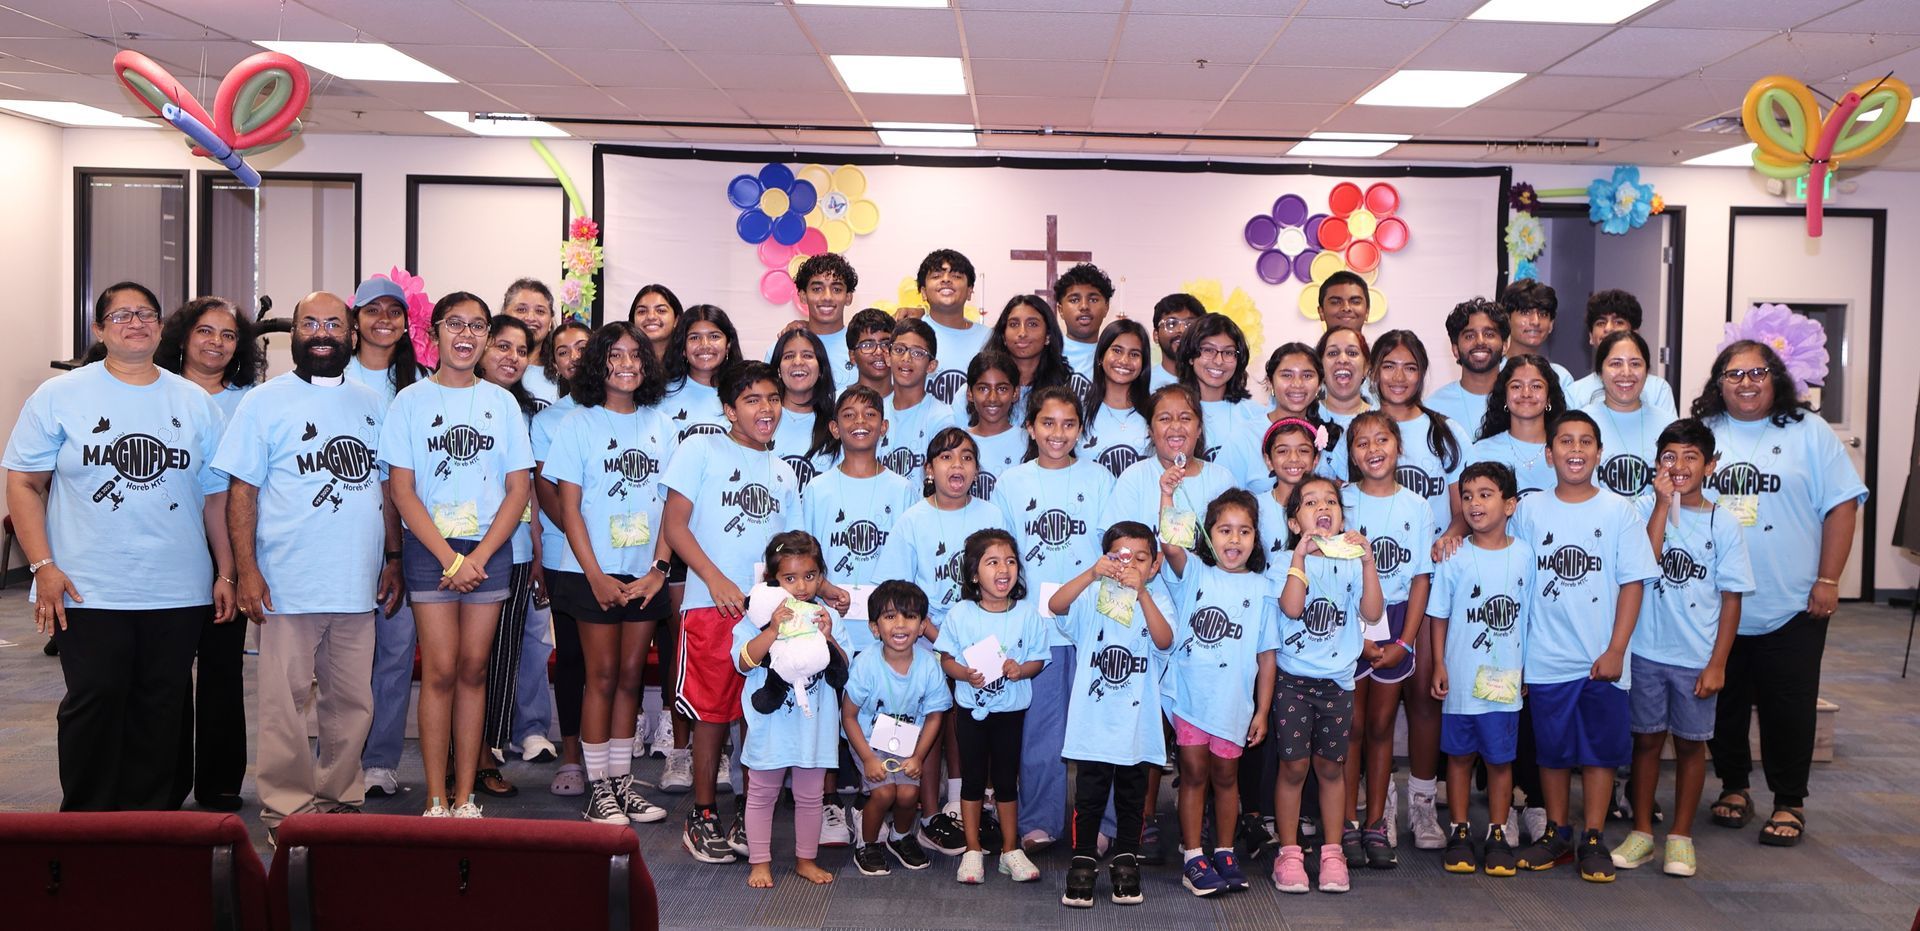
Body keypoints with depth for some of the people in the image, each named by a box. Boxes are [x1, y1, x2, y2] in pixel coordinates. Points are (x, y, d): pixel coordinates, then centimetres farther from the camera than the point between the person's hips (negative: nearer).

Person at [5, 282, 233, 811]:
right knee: (94, 704, -1)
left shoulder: (195, 403, 9)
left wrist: (226, 573, 7)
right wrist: (43, 566, -8)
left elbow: (216, 494, 11)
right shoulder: (59, 396, 2)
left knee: (161, 709, 7)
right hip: (88, 592, -2)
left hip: (179, 591, 2)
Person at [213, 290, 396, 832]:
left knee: (353, 702, 10)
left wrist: (393, 559, 10)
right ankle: (288, 803, 12)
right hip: (289, 584, -4)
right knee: (286, 701, 1)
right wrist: (247, 570, -11)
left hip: (358, 584, 4)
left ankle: (340, 795, 22)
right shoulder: (265, 402, 0)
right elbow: (242, 490, -4)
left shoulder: (373, 405, 13)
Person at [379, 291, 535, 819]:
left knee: (473, 669, 3)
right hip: (429, 548, -2)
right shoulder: (411, 401, 3)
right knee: (441, 670, -6)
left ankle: (465, 797, 10)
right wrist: (451, 558, -10)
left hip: (490, 548, 2)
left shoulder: (502, 403, 8)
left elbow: (519, 489, 5)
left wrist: (479, 557, -7)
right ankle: (436, 800, 2)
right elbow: (402, 490, -2)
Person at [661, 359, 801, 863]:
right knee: (713, 712, 0)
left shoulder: (782, 472, 17)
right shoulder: (701, 450, 2)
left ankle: (747, 815, 17)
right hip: (712, 605, -4)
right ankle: (702, 817, 13)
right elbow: (674, 524, -4)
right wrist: (716, 580, -13)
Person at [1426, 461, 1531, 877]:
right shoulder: (1454, 557, -4)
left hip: (1506, 678, 1)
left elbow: (1530, 616, 6)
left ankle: (1498, 835, 21)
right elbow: (1439, 616, 1)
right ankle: (1459, 832, 21)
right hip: (1461, 678, -1)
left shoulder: (1524, 555, -1)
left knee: (1501, 757, 9)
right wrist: (1438, 664, -4)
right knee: (1460, 755, 9)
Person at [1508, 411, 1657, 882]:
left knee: (1599, 750, 6)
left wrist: (1616, 650, -8)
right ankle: (1557, 834, 24)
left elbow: (1632, 583, -3)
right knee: (1551, 749, 10)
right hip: (1546, 660, 1)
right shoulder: (1529, 510, 2)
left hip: (1602, 660, -1)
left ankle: (1593, 840, 18)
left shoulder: (1619, 511, -2)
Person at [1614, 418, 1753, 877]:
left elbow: (1731, 598, -2)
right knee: (1646, 739, 10)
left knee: (1690, 743, 9)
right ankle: (1642, 831, 22)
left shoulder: (1723, 525, -3)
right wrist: (1663, 504, -19)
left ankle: (1681, 835, 22)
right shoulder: (1647, 507, -2)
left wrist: (1717, 664, -6)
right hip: (1647, 650, 0)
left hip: (1696, 658, 0)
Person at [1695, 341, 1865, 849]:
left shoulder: (1809, 432, 1)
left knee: (1788, 708, 3)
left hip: (1791, 607, -2)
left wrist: (1828, 580, -7)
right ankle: (1733, 787, 28)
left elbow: (1841, 505, -2)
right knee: (1724, 703, 11)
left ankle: (1789, 802, 17)